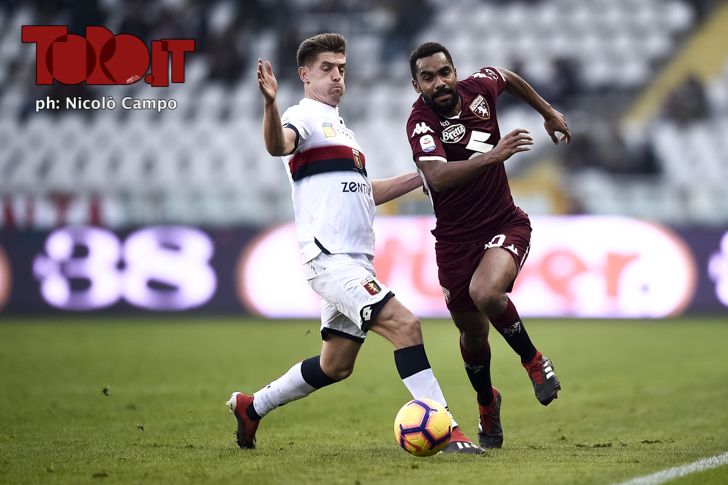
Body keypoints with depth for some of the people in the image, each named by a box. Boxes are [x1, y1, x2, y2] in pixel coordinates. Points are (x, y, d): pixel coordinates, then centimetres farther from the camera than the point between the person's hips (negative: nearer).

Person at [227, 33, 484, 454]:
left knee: (336, 365, 14)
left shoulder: (339, 127, 26)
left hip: (356, 261, 10)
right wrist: (270, 104, -48)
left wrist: (423, 177, 31)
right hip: (330, 257, -10)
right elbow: (279, 145, -28)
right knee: (404, 324, -22)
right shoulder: (305, 116, -4)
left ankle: (252, 407, 30)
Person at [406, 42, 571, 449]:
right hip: (456, 239, -1)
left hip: (505, 223, 1)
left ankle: (534, 361, -5)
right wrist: (490, 156, -48)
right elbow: (438, 177, -38)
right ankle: (487, 403, 40)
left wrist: (549, 112, 29)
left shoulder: (478, 88, -5)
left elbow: (506, 77, 22)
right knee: (473, 333, 10)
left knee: (486, 292, -30)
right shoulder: (421, 123, -19)